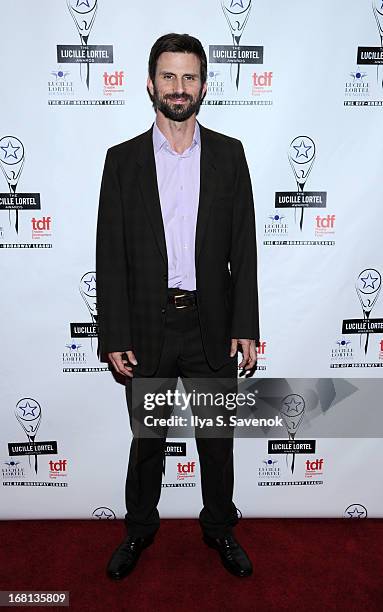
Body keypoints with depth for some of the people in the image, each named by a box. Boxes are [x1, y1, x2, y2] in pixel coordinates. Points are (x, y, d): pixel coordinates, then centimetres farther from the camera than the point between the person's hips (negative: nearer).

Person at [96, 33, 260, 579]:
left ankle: (219, 525, 41)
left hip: (212, 327, 1)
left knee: (217, 435, 16)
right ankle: (140, 527, 41)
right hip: (147, 326, 0)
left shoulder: (229, 154, 3)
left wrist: (246, 327, -4)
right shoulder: (123, 159, 1)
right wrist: (115, 337, -7)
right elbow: (110, 256, -2)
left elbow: (243, 248, 1)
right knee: (147, 438, 17)